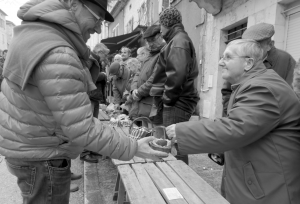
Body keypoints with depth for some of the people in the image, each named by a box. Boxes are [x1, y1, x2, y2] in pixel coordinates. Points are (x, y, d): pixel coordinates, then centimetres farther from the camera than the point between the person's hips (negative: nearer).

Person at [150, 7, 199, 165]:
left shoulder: (178, 40, -8)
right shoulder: (180, 39, 22)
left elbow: (177, 73, -24)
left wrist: (167, 98, -12)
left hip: (177, 103, -10)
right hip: (178, 101, 10)